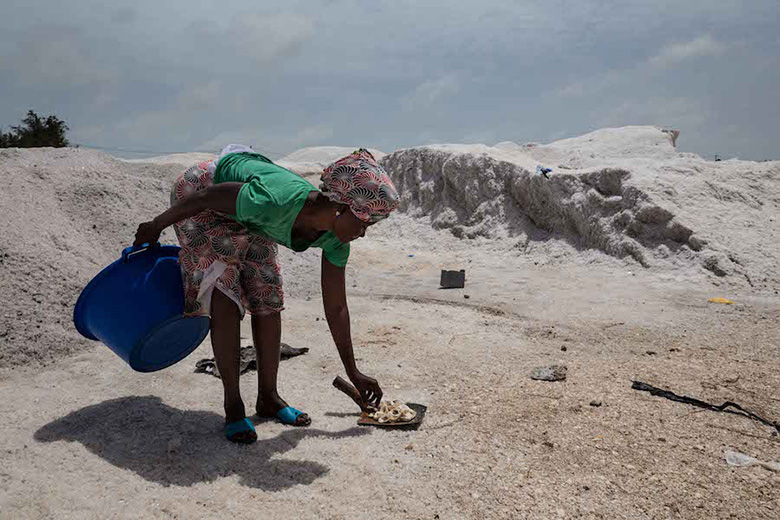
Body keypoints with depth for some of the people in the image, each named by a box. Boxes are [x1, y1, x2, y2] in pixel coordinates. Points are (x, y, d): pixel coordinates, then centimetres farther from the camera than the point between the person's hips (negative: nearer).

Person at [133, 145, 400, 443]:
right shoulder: (276, 202, -42)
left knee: (268, 298, 1)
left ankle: (268, 398, 14)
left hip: (248, 221, 6)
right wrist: (156, 226, -11)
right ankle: (233, 407, 0)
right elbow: (207, 197, -27)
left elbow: (336, 309, -10)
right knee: (225, 300, -13)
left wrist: (353, 373, -3)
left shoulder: (334, 239, -20)